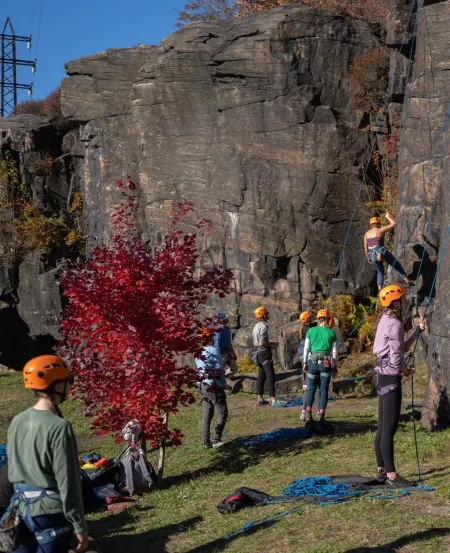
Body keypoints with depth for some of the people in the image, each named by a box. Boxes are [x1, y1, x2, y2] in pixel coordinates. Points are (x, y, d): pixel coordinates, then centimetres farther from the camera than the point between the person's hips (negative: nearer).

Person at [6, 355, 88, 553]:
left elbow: (12, 468, 11)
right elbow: (67, 483, -18)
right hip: (50, 513, -7)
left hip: (22, 510, 7)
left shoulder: (17, 422, 3)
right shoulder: (59, 427, -19)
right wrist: (79, 526, -10)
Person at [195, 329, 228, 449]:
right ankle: (217, 440, -4)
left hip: (202, 386, 7)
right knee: (222, 413, 1)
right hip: (214, 386, -7)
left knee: (207, 415, 12)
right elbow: (220, 370, -15)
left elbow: (198, 369, 12)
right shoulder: (213, 350, -13)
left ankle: (206, 442, 12)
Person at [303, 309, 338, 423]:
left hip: (313, 361, 1)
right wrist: (335, 365, 10)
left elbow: (306, 349, 2)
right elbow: (334, 351, 1)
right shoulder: (331, 333, 0)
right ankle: (321, 416, 3)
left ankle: (308, 414, -1)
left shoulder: (311, 331, 1)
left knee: (311, 388, 9)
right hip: (326, 362, -1)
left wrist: (305, 363, 10)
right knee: (324, 389, 5)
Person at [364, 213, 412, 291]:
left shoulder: (367, 233, 15)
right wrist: (388, 217, 24)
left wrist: (368, 257, 26)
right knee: (397, 264, 13)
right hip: (381, 252, -4)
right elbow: (393, 224, 9)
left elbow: (365, 247, 15)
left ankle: (380, 290, 11)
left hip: (372, 255, 5)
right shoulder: (380, 230, 3)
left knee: (380, 272, 25)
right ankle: (406, 280, 3)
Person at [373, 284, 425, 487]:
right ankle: (391, 475, -4)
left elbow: (402, 348, 15)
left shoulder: (386, 321, 15)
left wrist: (417, 331, 18)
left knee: (383, 427, 13)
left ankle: (382, 471, 20)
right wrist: (405, 369, 1)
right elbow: (396, 358, -18)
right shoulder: (394, 324, -16)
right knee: (389, 428, -7)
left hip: (383, 377, 10)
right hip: (390, 378, -10)